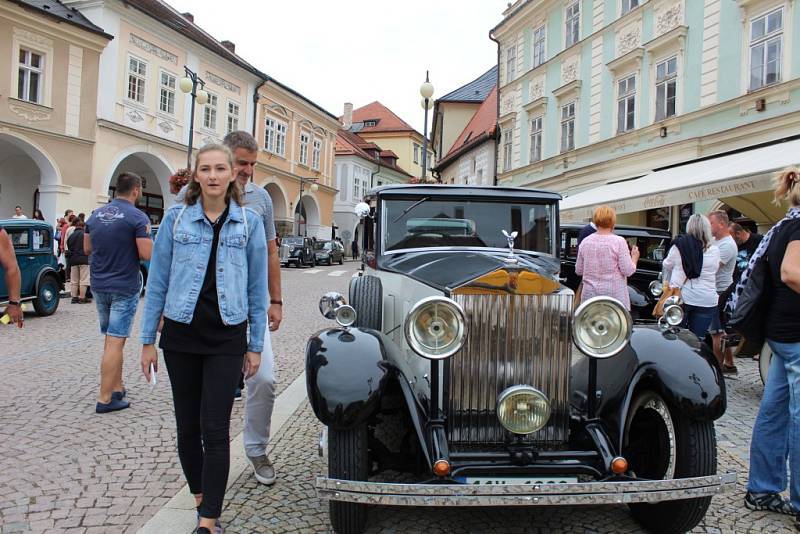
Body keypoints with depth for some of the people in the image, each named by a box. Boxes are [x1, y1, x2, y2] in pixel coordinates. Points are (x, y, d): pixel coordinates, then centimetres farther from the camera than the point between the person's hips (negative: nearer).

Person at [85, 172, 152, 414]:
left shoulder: (96, 215, 7)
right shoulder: (138, 217, -13)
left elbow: (87, 249, 13)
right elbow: (146, 254, -18)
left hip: (99, 285, 7)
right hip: (124, 287, -6)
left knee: (112, 339, 17)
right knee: (115, 342, -4)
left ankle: (117, 387, 23)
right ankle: (105, 399, -1)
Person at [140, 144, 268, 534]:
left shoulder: (249, 221, 0)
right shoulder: (176, 217, 1)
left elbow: (257, 286, 3)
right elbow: (157, 281, 4)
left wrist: (256, 346, 2)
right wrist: (148, 340, 3)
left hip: (227, 337, -1)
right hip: (180, 335, 2)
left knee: (215, 429, -4)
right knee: (187, 425, 12)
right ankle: (200, 495, 33)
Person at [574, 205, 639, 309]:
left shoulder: (585, 242, 4)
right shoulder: (619, 241, -8)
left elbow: (578, 271, 11)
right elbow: (628, 271, -6)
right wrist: (634, 257, 11)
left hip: (590, 294, 4)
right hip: (614, 295, -4)